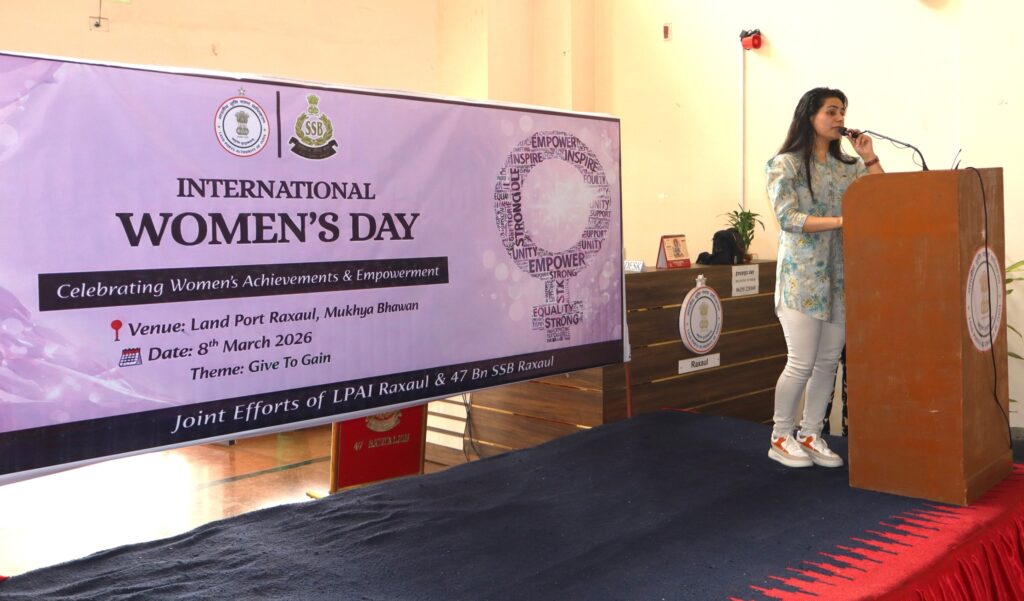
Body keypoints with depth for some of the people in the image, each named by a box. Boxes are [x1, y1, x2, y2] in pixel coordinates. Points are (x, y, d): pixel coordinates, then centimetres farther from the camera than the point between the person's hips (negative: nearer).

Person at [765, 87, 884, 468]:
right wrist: (840, 221, -21)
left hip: (841, 277, 6)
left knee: (829, 361, 7)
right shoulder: (784, 164, -3)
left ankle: (810, 435, 19)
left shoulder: (848, 166, 14)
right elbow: (788, 218, -13)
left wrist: (871, 158, 1)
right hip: (803, 277, -6)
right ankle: (781, 439, 10)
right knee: (801, 363, -6)